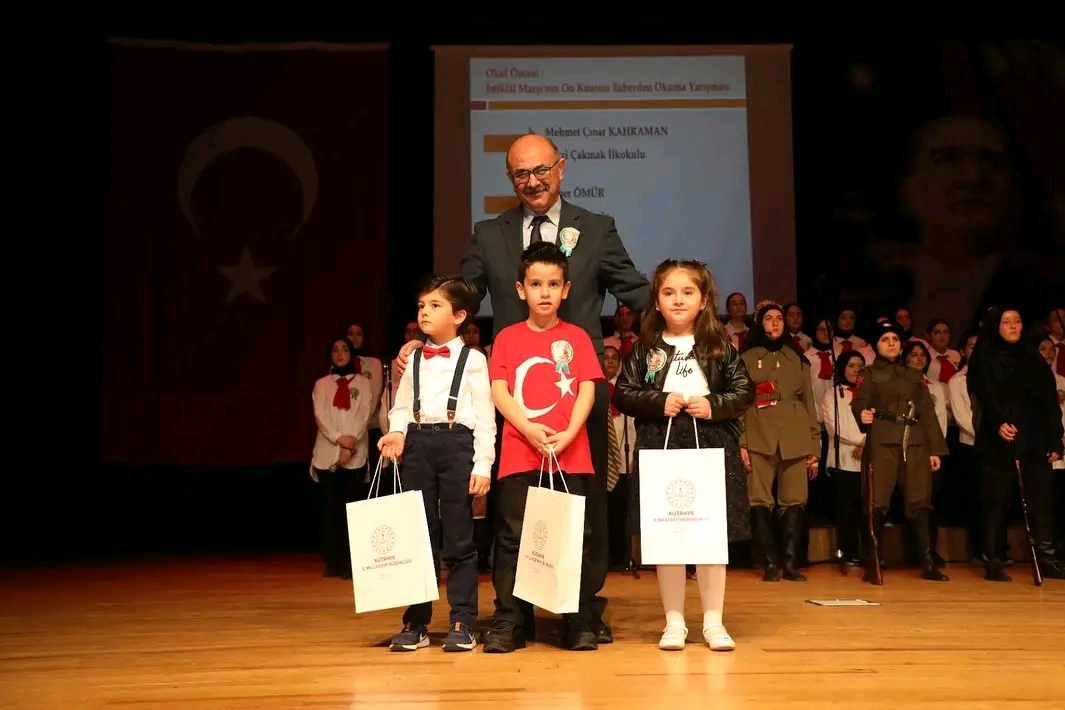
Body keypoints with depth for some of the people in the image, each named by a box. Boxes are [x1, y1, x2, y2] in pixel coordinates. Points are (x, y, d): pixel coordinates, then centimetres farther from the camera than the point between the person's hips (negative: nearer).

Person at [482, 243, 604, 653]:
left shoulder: (577, 338, 8)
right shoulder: (507, 338, 9)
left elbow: (587, 391, 1)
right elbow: (499, 392, 1)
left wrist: (567, 435, -14)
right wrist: (529, 430, -14)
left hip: (571, 454, 0)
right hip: (519, 453, 0)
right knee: (513, 537, 1)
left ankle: (581, 624, 12)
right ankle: (507, 624, 9)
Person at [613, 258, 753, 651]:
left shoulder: (720, 346, 4)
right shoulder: (645, 348, 3)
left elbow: (745, 392, 5)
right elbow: (622, 393, 2)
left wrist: (713, 406, -12)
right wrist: (659, 403, -12)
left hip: (712, 449, 0)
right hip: (660, 449, 0)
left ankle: (713, 622, 19)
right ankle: (674, 621, 19)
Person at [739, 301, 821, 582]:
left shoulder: (798, 359, 18)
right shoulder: (747, 358, 11)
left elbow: (809, 403, 15)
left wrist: (815, 447, 8)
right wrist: (741, 442, -7)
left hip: (795, 439, 2)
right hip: (759, 438, -2)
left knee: (794, 501, -1)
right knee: (761, 502, -5)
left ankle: (791, 562, 4)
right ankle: (771, 563, 2)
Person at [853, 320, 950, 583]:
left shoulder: (915, 375, 21)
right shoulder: (869, 373, 10)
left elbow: (928, 413, 17)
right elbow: (858, 402, -4)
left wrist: (935, 449, 10)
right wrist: (863, 414, -28)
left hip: (915, 442, 4)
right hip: (882, 441, -4)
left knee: (920, 502, 1)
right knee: (878, 502, -8)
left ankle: (928, 564, 5)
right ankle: (871, 565, -1)